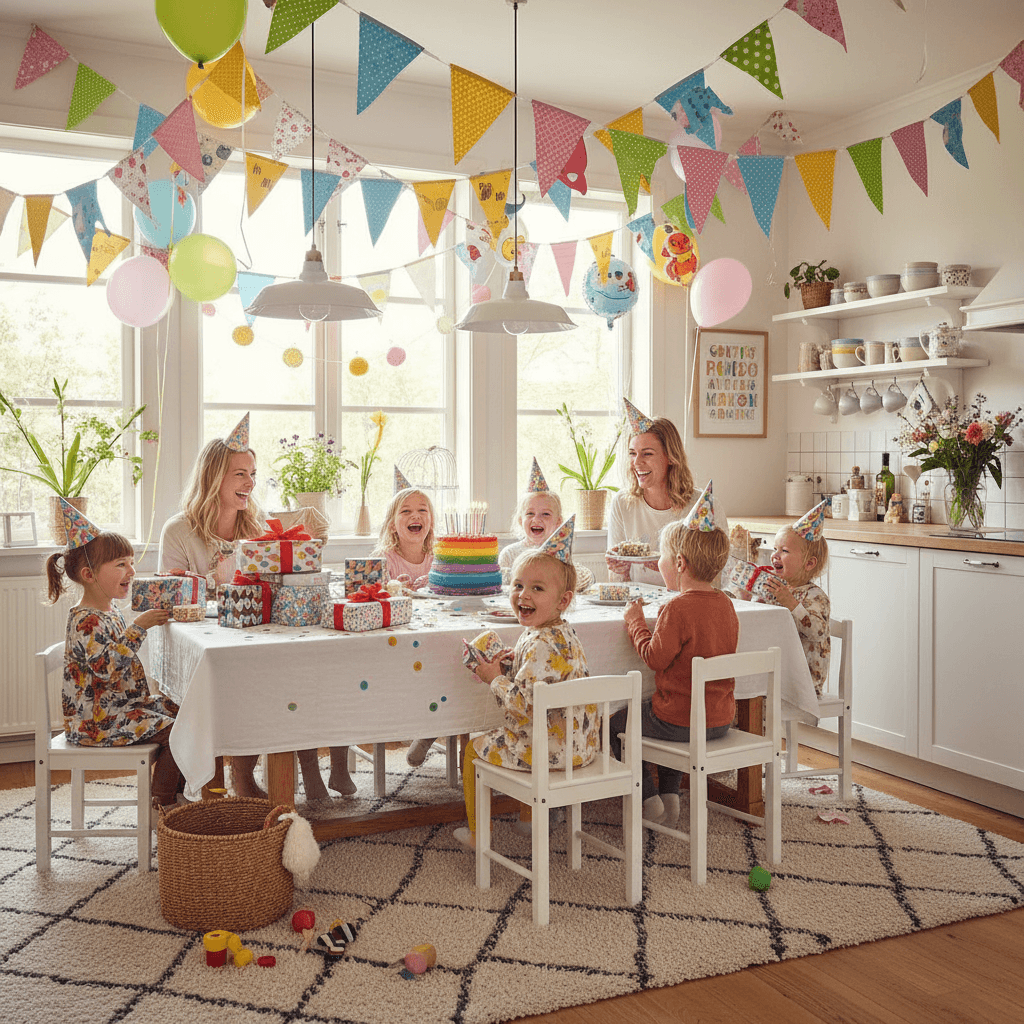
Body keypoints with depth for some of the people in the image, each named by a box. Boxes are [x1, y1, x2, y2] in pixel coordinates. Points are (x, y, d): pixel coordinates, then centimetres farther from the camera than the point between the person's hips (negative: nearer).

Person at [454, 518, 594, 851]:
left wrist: (494, 677, -15)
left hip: (554, 747, -9)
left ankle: (478, 835, 25)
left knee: (474, 749, 10)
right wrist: (514, 665, 3)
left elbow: (522, 704, -29)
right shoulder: (563, 633, 4)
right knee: (500, 738, 35)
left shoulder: (542, 645, -28)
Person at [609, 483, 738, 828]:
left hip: (681, 720, -8)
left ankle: (648, 797, 17)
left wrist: (636, 622, -5)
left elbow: (655, 658, -17)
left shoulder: (677, 608, -22)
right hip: (721, 719, 8)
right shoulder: (725, 604, 3)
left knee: (615, 724, 14)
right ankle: (670, 796, 30)